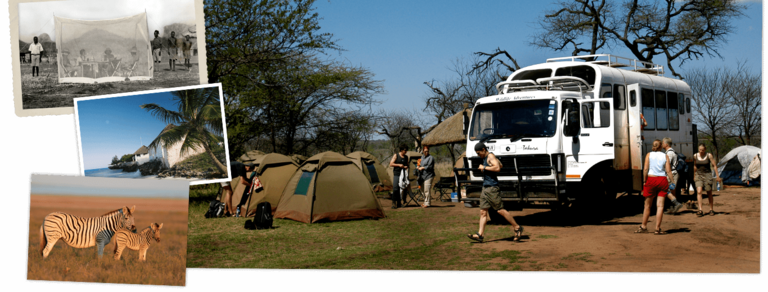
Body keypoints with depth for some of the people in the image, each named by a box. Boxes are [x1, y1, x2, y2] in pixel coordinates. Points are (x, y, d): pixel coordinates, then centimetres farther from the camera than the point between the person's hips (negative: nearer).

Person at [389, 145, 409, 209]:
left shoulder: (406, 157, 12)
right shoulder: (396, 155, -1)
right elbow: (391, 164, -5)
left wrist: (406, 167, -1)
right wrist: (398, 165, -17)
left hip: (403, 174, 5)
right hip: (396, 174, -5)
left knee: (404, 188, 2)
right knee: (395, 188, -13)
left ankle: (399, 203, 10)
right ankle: (394, 203, -8)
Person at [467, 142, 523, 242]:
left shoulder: (490, 156, -9)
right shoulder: (485, 158, 19)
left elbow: (497, 168, -25)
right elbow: (501, 164, 34)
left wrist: (484, 167, -17)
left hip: (492, 187, -9)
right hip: (485, 188, 9)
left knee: (500, 210, -6)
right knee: (483, 212, 2)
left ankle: (517, 228, 4)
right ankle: (480, 234, -1)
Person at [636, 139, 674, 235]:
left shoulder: (649, 155, 3)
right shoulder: (665, 156, 5)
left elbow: (645, 169, -6)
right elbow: (668, 171, -2)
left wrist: (644, 181, -2)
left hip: (651, 179, 0)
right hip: (662, 180, 1)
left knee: (647, 205, 9)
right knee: (660, 205, 2)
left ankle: (644, 226, 18)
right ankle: (658, 229, 1)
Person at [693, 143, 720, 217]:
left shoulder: (709, 155, -7)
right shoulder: (695, 156, 0)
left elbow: (714, 165, -3)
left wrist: (717, 176, -6)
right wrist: (694, 176, 20)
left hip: (707, 175, -1)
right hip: (699, 175, 1)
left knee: (709, 193, 6)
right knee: (699, 192, -16)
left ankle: (711, 209, 22)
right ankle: (700, 210, -21)